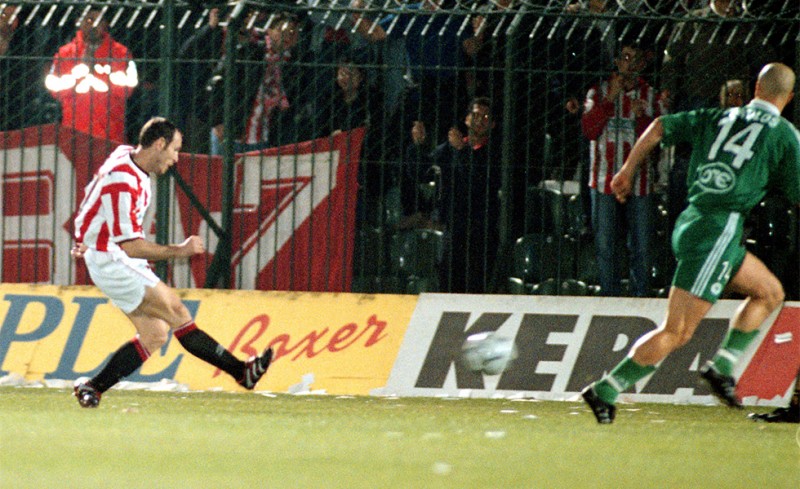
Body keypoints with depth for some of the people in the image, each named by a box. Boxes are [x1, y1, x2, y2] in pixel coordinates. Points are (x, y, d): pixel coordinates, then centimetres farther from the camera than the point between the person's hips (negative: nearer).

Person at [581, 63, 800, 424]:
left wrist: (628, 171, 24)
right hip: (718, 229, -8)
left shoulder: (719, 118, 15)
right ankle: (605, 392, -11)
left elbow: (660, 126, 15)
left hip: (690, 225, 8)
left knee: (770, 292, 22)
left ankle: (721, 366, 13)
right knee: (676, 333, -8)